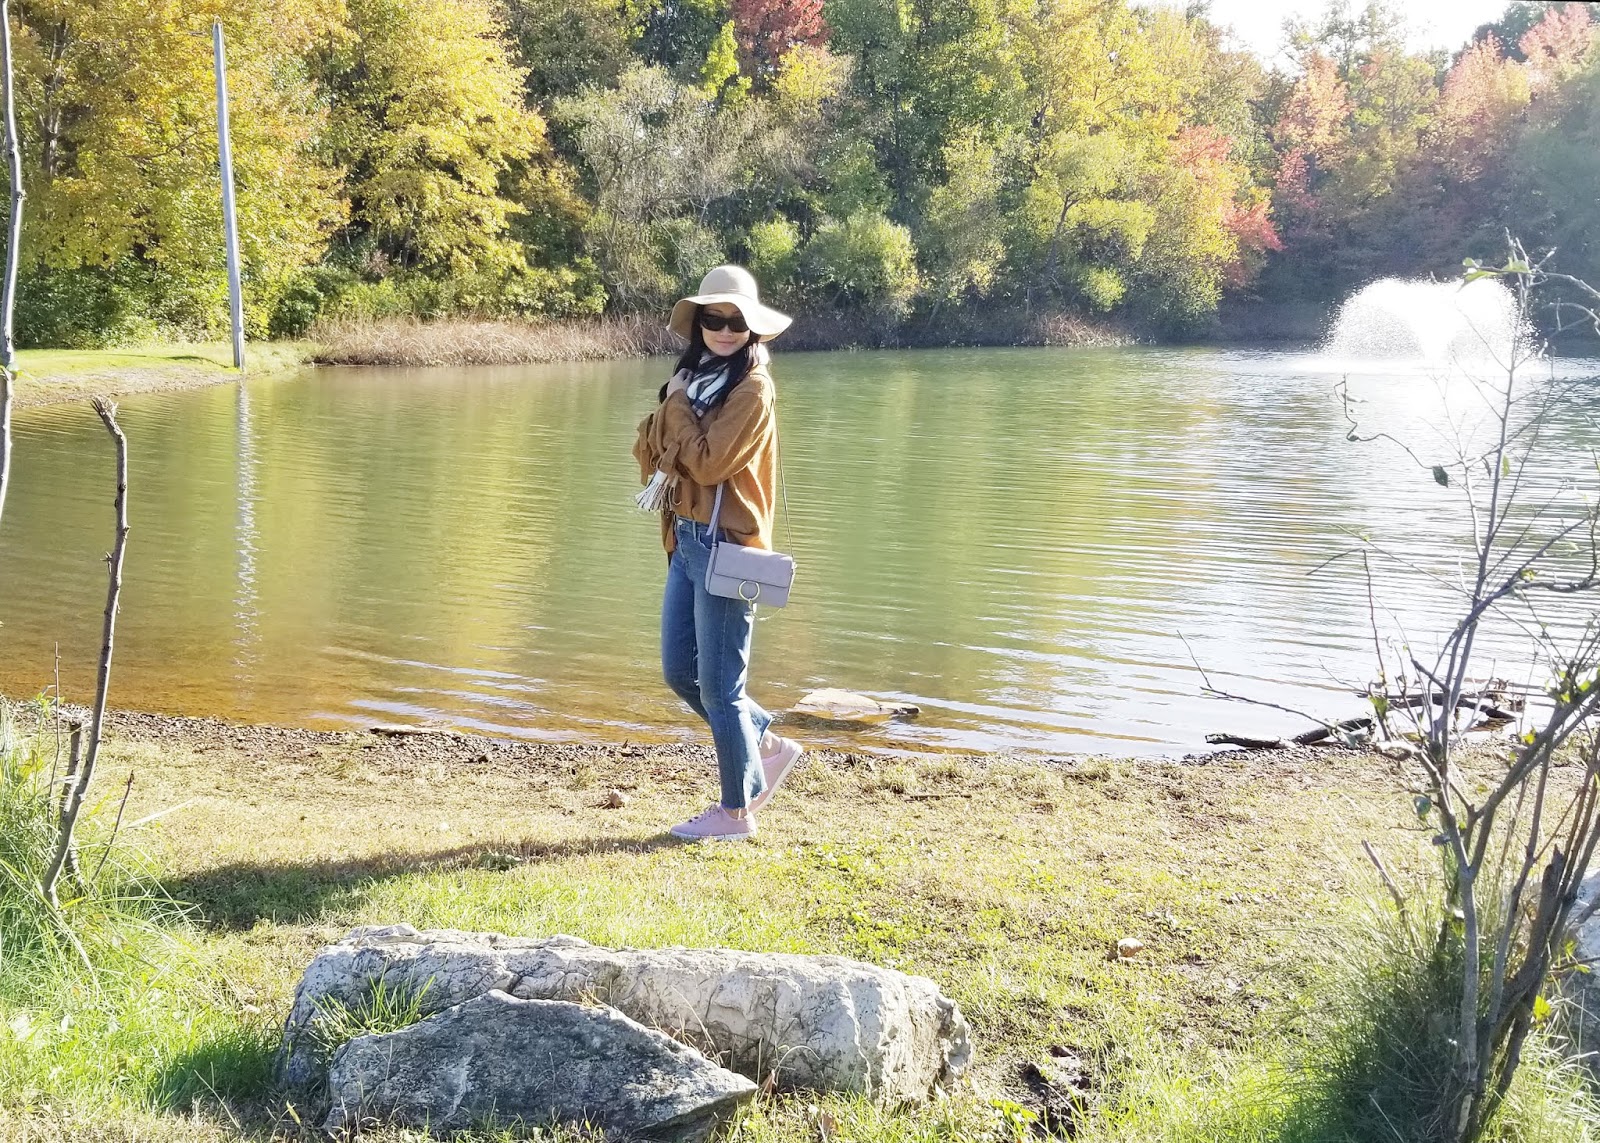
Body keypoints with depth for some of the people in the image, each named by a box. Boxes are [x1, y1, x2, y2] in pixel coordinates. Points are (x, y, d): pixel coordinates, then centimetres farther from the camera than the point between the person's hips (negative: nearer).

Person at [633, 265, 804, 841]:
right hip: (686, 540, 9)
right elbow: (650, 452, 9)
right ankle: (768, 746, 31)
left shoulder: (751, 389, -12)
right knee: (679, 672, 14)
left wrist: (676, 408, -9)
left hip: (725, 545, -9)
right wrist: (668, 415, -12)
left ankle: (736, 811, 12)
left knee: (718, 683, -1)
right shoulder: (694, 379, 12)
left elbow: (708, 463, -20)